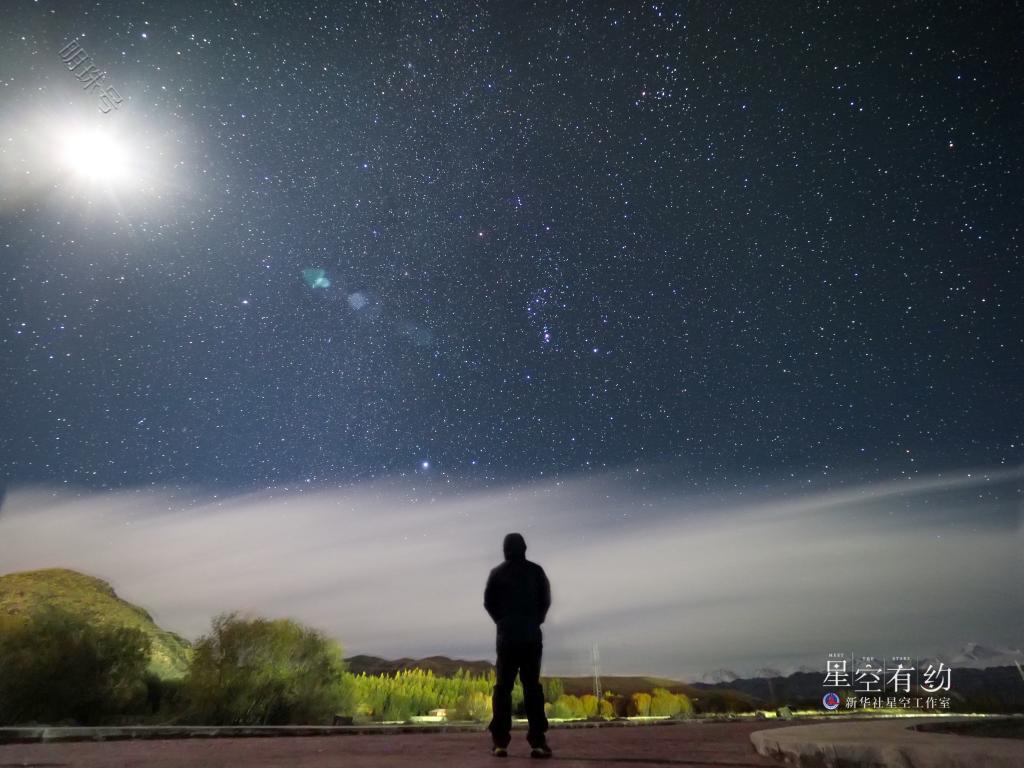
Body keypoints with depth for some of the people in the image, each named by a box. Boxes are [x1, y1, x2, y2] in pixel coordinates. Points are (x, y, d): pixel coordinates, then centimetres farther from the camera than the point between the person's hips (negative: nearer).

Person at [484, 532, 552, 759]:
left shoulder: (497, 573, 1)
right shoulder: (536, 571, 2)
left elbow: (489, 602, 0)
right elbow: (546, 600, 2)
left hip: (508, 636, 0)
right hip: (532, 636, 1)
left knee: (503, 687, 4)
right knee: (532, 686, 4)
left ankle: (500, 741, -1)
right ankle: (538, 740, -3)